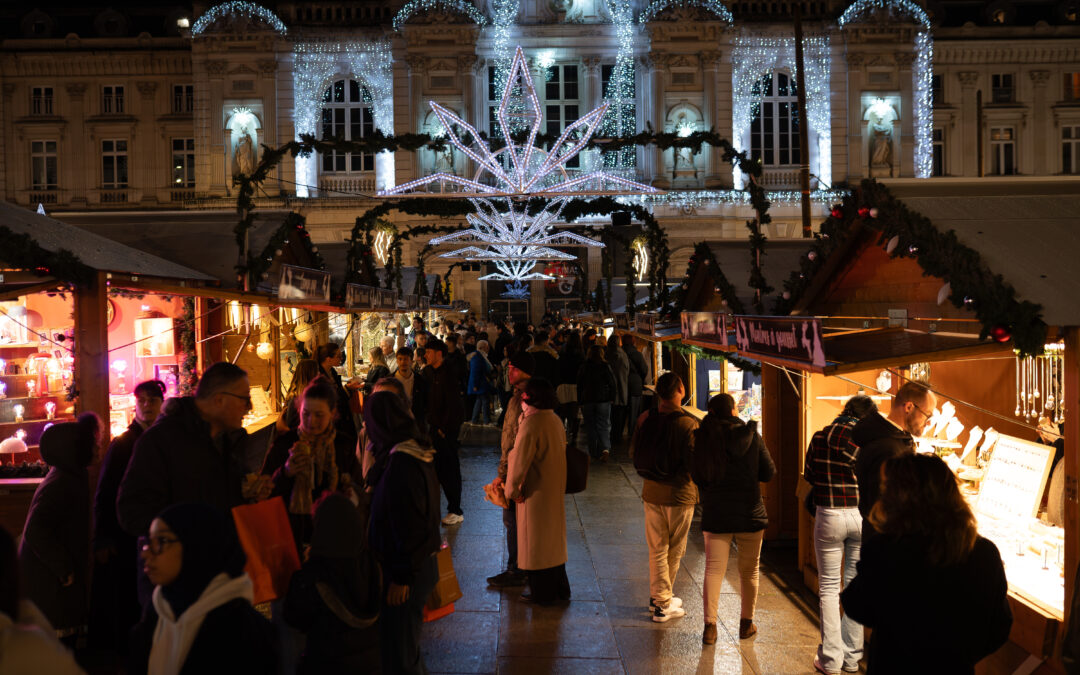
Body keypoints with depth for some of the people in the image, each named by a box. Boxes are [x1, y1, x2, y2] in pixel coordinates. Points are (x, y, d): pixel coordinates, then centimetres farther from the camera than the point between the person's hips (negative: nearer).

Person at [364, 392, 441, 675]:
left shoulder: (401, 462, -24)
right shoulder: (418, 452, 5)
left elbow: (407, 522, -25)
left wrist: (401, 577, -19)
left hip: (404, 570, -9)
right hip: (422, 563, 9)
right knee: (406, 643, 24)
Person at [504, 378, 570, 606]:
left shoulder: (531, 424, -23)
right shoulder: (555, 420, 4)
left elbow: (519, 461, -22)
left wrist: (512, 490, -8)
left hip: (536, 493, -8)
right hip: (555, 491, 8)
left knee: (536, 542, 7)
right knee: (553, 540, 19)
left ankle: (542, 593, 18)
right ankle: (560, 590, 30)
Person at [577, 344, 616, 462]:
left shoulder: (584, 367, -2)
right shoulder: (605, 366, -5)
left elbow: (579, 385, 2)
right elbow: (612, 383, -2)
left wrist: (580, 401, 9)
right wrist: (611, 398, 8)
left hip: (587, 400, 1)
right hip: (603, 399, -1)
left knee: (590, 426, 10)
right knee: (604, 425, 2)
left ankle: (594, 452, 11)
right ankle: (605, 448, -19)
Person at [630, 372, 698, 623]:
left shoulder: (645, 419, -4)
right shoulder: (688, 424, -19)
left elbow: (633, 453, 5)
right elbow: (694, 463, -20)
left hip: (651, 492, 4)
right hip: (680, 495, -4)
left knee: (657, 549, 14)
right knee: (674, 551, 12)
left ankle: (659, 597, 19)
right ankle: (663, 603, 20)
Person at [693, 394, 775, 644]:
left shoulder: (702, 438, -4)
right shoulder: (751, 435, -7)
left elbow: (696, 477, 3)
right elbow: (768, 473, -1)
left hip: (715, 513, 1)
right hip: (749, 512, 0)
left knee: (714, 569, 7)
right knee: (749, 570, 14)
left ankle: (710, 625, 5)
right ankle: (746, 623, 25)